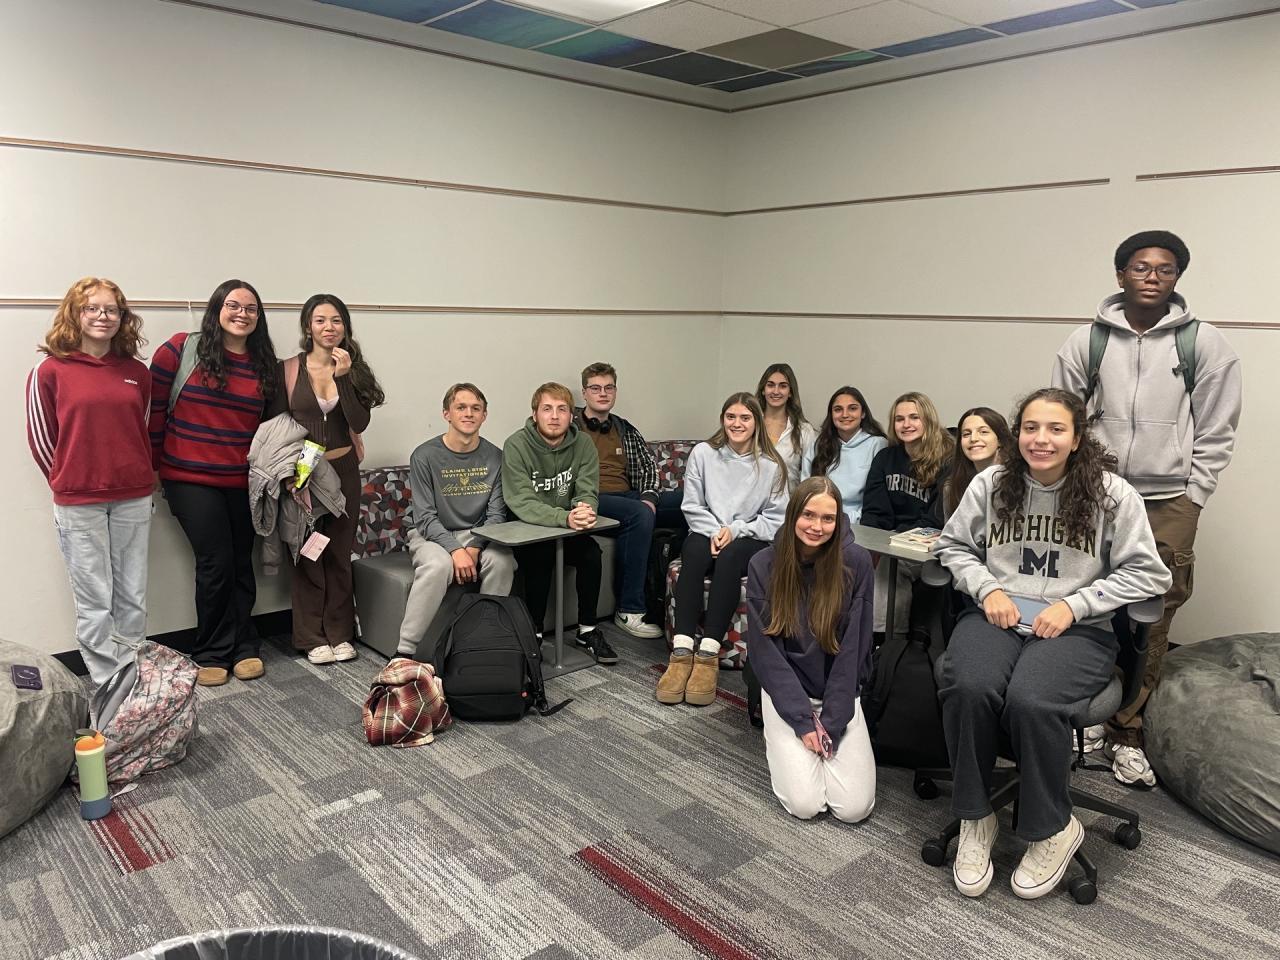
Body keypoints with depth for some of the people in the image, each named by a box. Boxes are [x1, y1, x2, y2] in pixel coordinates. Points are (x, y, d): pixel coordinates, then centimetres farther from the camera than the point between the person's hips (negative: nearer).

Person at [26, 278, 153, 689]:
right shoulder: (51, 371, -4)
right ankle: (107, 684, 16)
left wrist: (140, 476, 9)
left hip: (134, 499, 3)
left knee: (133, 598, 10)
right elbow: (40, 437, 1)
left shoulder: (137, 372, 6)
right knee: (94, 601, 4)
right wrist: (68, 481, 4)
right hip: (79, 503, -3)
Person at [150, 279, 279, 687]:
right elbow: (154, 407, -1)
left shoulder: (265, 364, 7)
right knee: (216, 563, -6)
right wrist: (154, 465, 0)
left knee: (241, 563, 8)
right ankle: (213, 653, 10)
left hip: (244, 482, 4)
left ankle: (244, 647, 21)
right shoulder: (182, 349, -4)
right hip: (191, 480, -3)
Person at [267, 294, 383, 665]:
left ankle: (340, 633, 18)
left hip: (343, 472, 2)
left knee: (339, 555, 8)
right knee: (307, 556, 4)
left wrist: (343, 377, -18)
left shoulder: (353, 370, 2)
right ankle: (312, 638, 14)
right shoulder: (288, 369, -3)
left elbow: (359, 424, -10)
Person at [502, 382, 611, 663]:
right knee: (540, 556, -31)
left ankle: (587, 630, -6)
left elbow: (587, 493, -10)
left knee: (591, 552, -23)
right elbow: (522, 503, -26)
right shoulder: (516, 445, -17)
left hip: (567, 530, 3)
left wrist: (585, 510, -37)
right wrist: (565, 518, -43)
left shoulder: (582, 444, -5)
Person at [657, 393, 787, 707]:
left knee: (729, 558, -36)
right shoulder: (703, 453, 4)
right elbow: (692, 506, 3)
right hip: (707, 532, 1)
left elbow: (775, 517, -1)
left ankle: (708, 654, -37)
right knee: (694, 554, -34)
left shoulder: (771, 465, 1)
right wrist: (714, 532, -13)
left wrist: (735, 530, -13)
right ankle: (681, 654, -39)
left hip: (751, 539, -1)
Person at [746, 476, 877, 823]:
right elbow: (764, 649, -9)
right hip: (786, 692, -1)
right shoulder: (763, 565, -10)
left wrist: (830, 723, -12)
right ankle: (779, 745, 17)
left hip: (839, 692, 1)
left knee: (854, 808, -11)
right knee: (805, 804, -14)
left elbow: (853, 648, -9)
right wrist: (804, 721, -14)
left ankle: (823, 740, 17)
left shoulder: (856, 563, -11)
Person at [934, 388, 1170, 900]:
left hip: (1077, 628, -2)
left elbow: (1147, 573, 1)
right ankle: (974, 819, -6)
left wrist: (1073, 604, -9)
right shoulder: (990, 484, 5)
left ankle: (1052, 829, -2)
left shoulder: (1112, 494, 0)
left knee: (1031, 701, -33)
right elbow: (952, 545, 16)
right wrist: (987, 588, -3)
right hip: (996, 616, 2)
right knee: (969, 688, -31)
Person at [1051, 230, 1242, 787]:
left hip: (1169, 503, 0)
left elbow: (1216, 433, 3)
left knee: (1151, 624, 4)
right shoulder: (1086, 342, 4)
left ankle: (1126, 734, 16)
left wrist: (1191, 499, -1)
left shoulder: (1204, 344, 1)